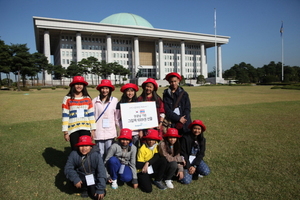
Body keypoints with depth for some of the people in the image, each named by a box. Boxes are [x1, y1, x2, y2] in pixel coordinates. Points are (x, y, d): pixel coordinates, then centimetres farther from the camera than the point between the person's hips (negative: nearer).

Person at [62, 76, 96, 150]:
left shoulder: (88, 99, 8)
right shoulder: (67, 99, 2)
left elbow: (91, 115, 9)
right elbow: (65, 116, 0)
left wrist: (93, 129, 6)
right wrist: (65, 132, -3)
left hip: (86, 129, 2)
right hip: (73, 130, -1)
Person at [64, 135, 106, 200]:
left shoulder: (96, 155, -25)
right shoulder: (74, 154, -18)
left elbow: (101, 172, -25)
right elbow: (68, 168, -18)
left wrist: (101, 190, -25)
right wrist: (75, 179, -35)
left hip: (93, 179, -2)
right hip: (81, 178, 2)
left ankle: (91, 189, 18)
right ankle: (84, 189, 4)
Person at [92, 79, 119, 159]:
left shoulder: (114, 100, 1)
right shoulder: (95, 101, 4)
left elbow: (117, 116, 5)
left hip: (110, 131, -1)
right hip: (99, 131, 1)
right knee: (100, 153, 7)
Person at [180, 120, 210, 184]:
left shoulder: (202, 139, 0)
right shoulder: (185, 138, -16)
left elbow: (201, 154, -3)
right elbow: (183, 154, -13)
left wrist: (194, 166, -15)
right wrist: (189, 166, -16)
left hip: (196, 160, 4)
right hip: (186, 160, -3)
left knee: (206, 172, -24)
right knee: (186, 181, -19)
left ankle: (195, 172, 8)